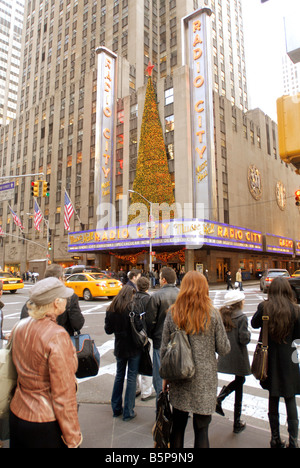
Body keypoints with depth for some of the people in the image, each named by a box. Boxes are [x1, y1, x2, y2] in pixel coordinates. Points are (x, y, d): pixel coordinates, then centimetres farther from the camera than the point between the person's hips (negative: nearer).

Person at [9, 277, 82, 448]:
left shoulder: (20, 327, -3)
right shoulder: (57, 336, -26)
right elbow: (63, 391, -22)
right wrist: (72, 436, -12)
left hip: (17, 414, 7)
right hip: (46, 423, -7)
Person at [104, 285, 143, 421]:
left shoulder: (111, 310, -2)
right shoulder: (133, 307, -17)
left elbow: (108, 330, 2)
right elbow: (138, 327, -22)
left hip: (119, 348, 5)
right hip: (133, 348, -5)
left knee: (119, 376, 20)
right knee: (132, 378, 7)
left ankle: (116, 409, 29)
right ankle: (128, 412, 15)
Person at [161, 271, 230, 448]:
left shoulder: (173, 313, -4)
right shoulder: (212, 314, -10)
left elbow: (164, 349, 1)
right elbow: (224, 349, -4)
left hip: (179, 378, 2)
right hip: (204, 379, -2)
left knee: (178, 425, 18)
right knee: (201, 428, 10)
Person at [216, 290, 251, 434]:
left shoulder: (221, 315, 1)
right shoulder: (241, 317, -16)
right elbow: (244, 339, -17)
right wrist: (248, 333, 1)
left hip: (225, 356, 6)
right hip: (238, 357, -6)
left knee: (239, 380, 26)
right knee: (239, 385, 8)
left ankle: (219, 399, 8)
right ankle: (237, 424, 19)